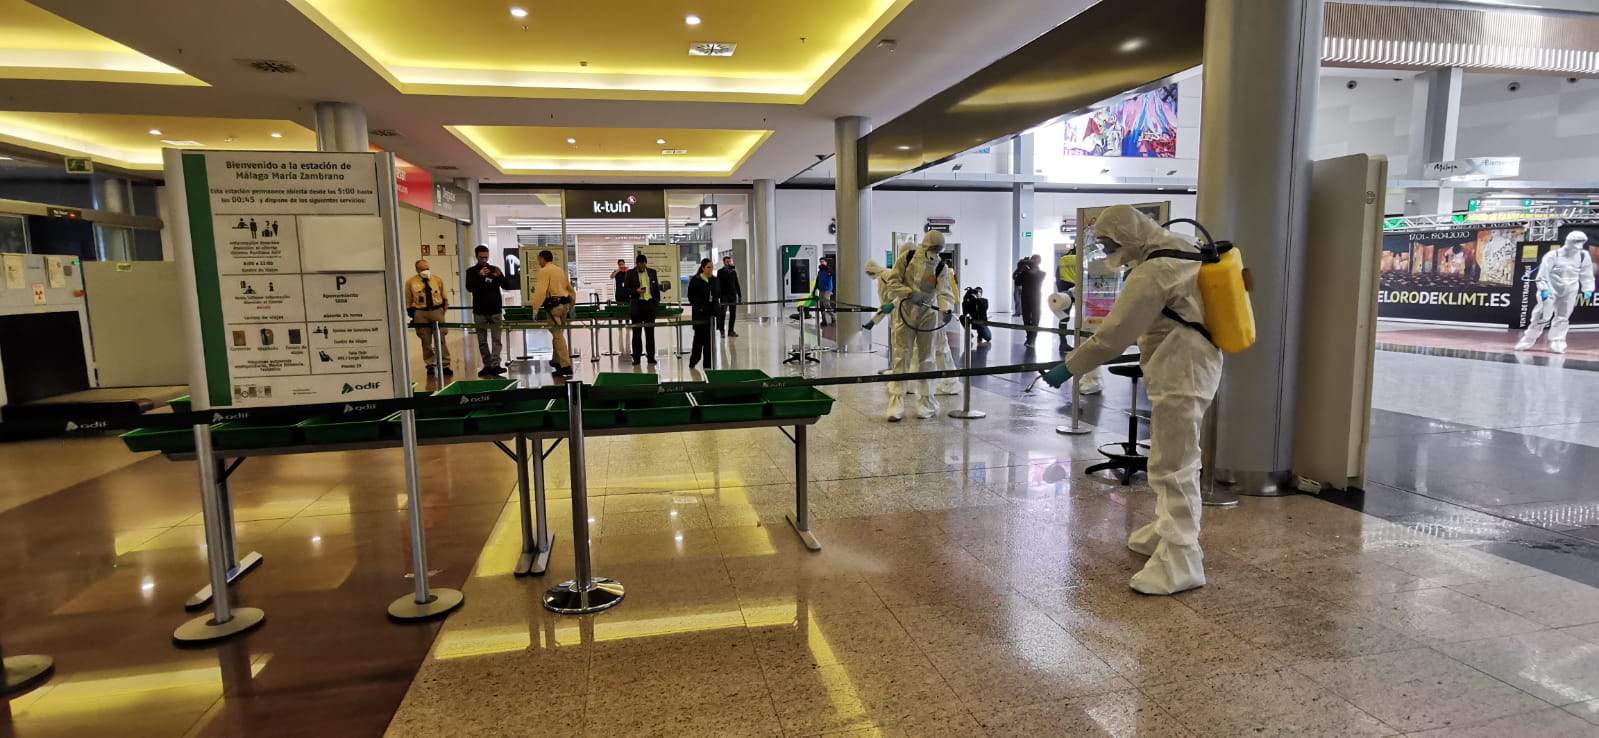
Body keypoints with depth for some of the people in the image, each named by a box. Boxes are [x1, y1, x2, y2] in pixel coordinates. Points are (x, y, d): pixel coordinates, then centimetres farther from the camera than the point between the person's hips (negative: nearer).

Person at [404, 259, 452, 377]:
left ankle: (445, 366, 3)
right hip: (420, 313, -1)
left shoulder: (437, 280, 5)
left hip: (437, 311, 1)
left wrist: (444, 309, 7)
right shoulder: (410, 282, 0)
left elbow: (444, 297, 13)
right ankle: (430, 365, 15)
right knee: (426, 341, 5)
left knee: (442, 339, -2)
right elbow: (408, 302, 4)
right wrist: (412, 315, 0)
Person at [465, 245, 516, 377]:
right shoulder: (471, 271, 5)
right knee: (482, 341, 4)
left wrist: (500, 276, -18)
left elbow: (508, 286, 2)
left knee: (496, 340, -6)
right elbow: (469, 288, -10)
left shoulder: (494, 269, 7)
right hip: (479, 311, 0)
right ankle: (487, 365, 10)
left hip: (496, 310, 0)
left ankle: (495, 365, -10)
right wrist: (479, 276, -26)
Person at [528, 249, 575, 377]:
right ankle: (557, 360, 30)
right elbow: (570, 289, 20)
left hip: (554, 305, -8)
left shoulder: (544, 271, -8)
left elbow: (540, 291, -18)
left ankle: (566, 366, -11)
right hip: (564, 303, 8)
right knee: (558, 333, 20)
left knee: (558, 335, -7)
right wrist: (571, 306, 28)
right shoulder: (560, 270, 16)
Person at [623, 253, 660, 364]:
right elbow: (625, 289, 1)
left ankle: (651, 356, 11)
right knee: (636, 332, 2)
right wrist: (636, 291, -16)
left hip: (650, 304, 2)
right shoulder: (630, 273, 2)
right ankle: (636, 357, 6)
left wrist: (657, 302, 5)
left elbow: (656, 288, 12)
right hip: (637, 305, -2)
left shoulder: (652, 272, 9)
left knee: (650, 332, 5)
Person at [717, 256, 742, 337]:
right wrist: (717, 297, -11)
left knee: (733, 314, 3)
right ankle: (722, 329, -3)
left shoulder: (734, 272, 13)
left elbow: (737, 284, 17)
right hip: (724, 295, -4)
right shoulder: (720, 272, 1)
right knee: (723, 313, -10)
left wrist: (740, 295, 12)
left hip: (733, 295, 4)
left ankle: (730, 330, 9)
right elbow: (718, 285, -4)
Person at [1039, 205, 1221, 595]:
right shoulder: (1181, 249, 10)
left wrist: (1069, 367, -13)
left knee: (1173, 467, -8)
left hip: (1180, 375, -11)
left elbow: (1113, 334, -21)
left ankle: (1179, 564, -3)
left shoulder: (1152, 271, -20)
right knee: (1169, 459, 20)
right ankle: (1167, 532, 34)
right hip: (1190, 365, 11)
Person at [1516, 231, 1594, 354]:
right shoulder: (1553, 255, -13)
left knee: (1562, 317, 6)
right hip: (1551, 290, -4)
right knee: (1543, 316, -7)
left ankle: (1557, 344, 11)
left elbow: (1586, 274, 9)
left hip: (1569, 292, 4)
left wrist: (1588, 290, 3)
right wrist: (1543, 289, -19)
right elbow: (1543, 273, -13)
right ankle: (1527, 341, 2)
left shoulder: (1583, 256, 0)